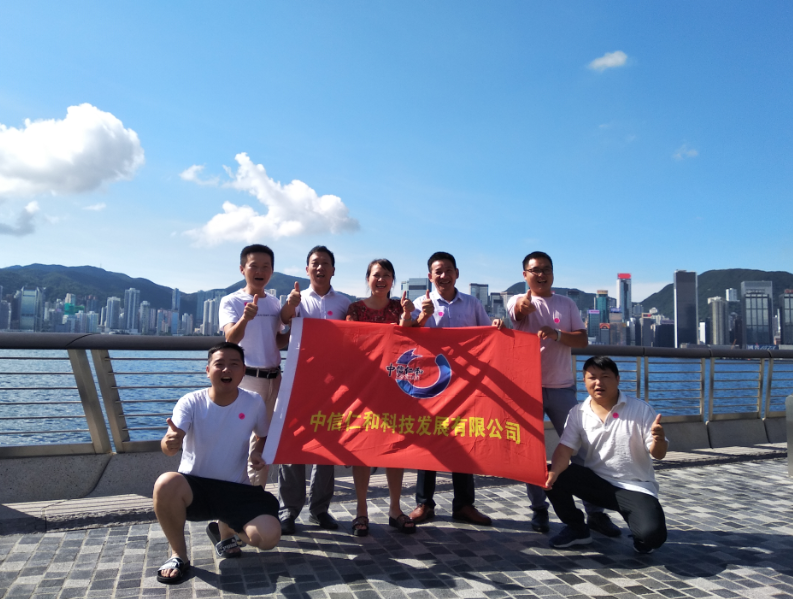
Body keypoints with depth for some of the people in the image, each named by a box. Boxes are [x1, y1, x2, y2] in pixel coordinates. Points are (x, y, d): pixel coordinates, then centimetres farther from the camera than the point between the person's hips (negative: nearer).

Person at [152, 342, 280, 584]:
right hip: (195, 487, -1)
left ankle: (227, 529, 16)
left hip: (236, 490, 1)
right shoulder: (191, 402, -12)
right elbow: (170, 445, -27)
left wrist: (258, 452, -11)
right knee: (166, 484, -36)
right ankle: (179, 555, -8)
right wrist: (169, 443, -52)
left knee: (269, 536, -22)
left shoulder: (254, 403, -6)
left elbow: (265, 436, 12)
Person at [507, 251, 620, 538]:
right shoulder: (518, 301, 1)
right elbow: (521, 310, -25)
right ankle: (539, 509, 18)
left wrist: (556, 334, -20)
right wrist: (524, 305, -50)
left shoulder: (567, 304, 9)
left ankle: (594, 511, 11)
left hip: (562, 387, 2)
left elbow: (583, 340, 0)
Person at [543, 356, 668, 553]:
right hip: (595, 481, 3)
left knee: (651, 534, -29)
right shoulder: (577, 413, -1)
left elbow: (658, 454, -6)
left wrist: (659, 439, -31)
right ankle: (576, 529, 6)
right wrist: (554, 471, -32)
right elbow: (565, 448, -10)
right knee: (550, 477, -19)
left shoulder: (641, 409, -7)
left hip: (635, 487, -2)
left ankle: (642, 538, 13)